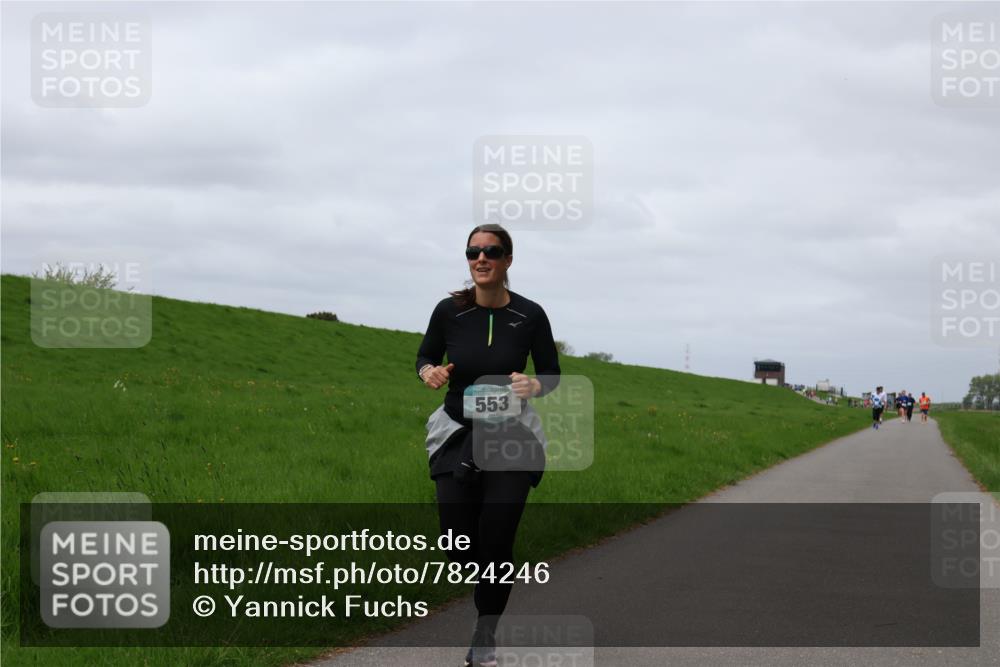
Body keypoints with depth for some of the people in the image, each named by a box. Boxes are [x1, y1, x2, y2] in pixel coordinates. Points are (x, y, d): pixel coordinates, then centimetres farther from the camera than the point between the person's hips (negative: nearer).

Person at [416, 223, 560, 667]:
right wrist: (429, 372, -16)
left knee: (496, 546, -4)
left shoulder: (529, 315, -10)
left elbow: (552, 374, 2)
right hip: (456, 436, 1)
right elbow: (425, 356, 8)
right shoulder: (449, 310, -9)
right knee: (459, 549, -1)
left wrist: (534, 386, -20)